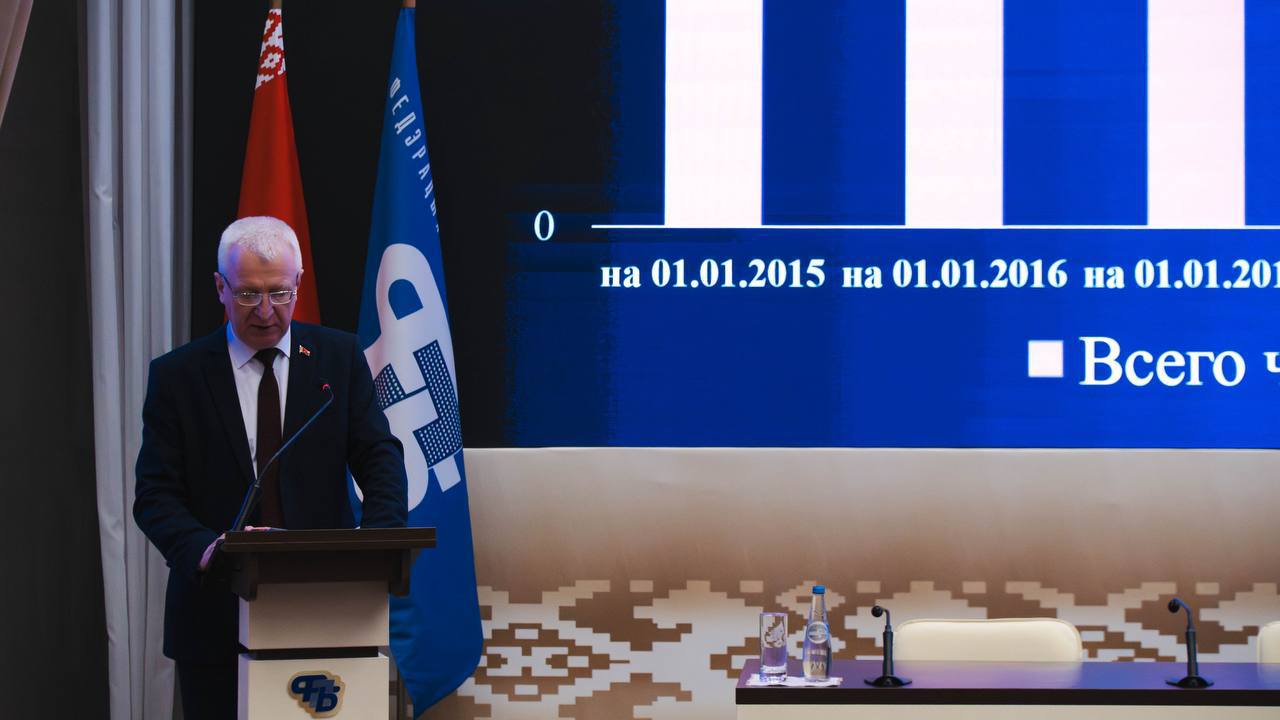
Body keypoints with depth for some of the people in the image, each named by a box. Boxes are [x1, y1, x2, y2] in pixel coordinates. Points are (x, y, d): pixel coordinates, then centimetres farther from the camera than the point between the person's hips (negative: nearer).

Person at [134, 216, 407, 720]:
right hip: (217, 613, 0)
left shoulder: (340, 357, 5)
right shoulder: (176, 375, 2)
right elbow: (156, 493, -3)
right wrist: (202, 548, -23)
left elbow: (380, 456, 0)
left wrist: (379, 538, -20)